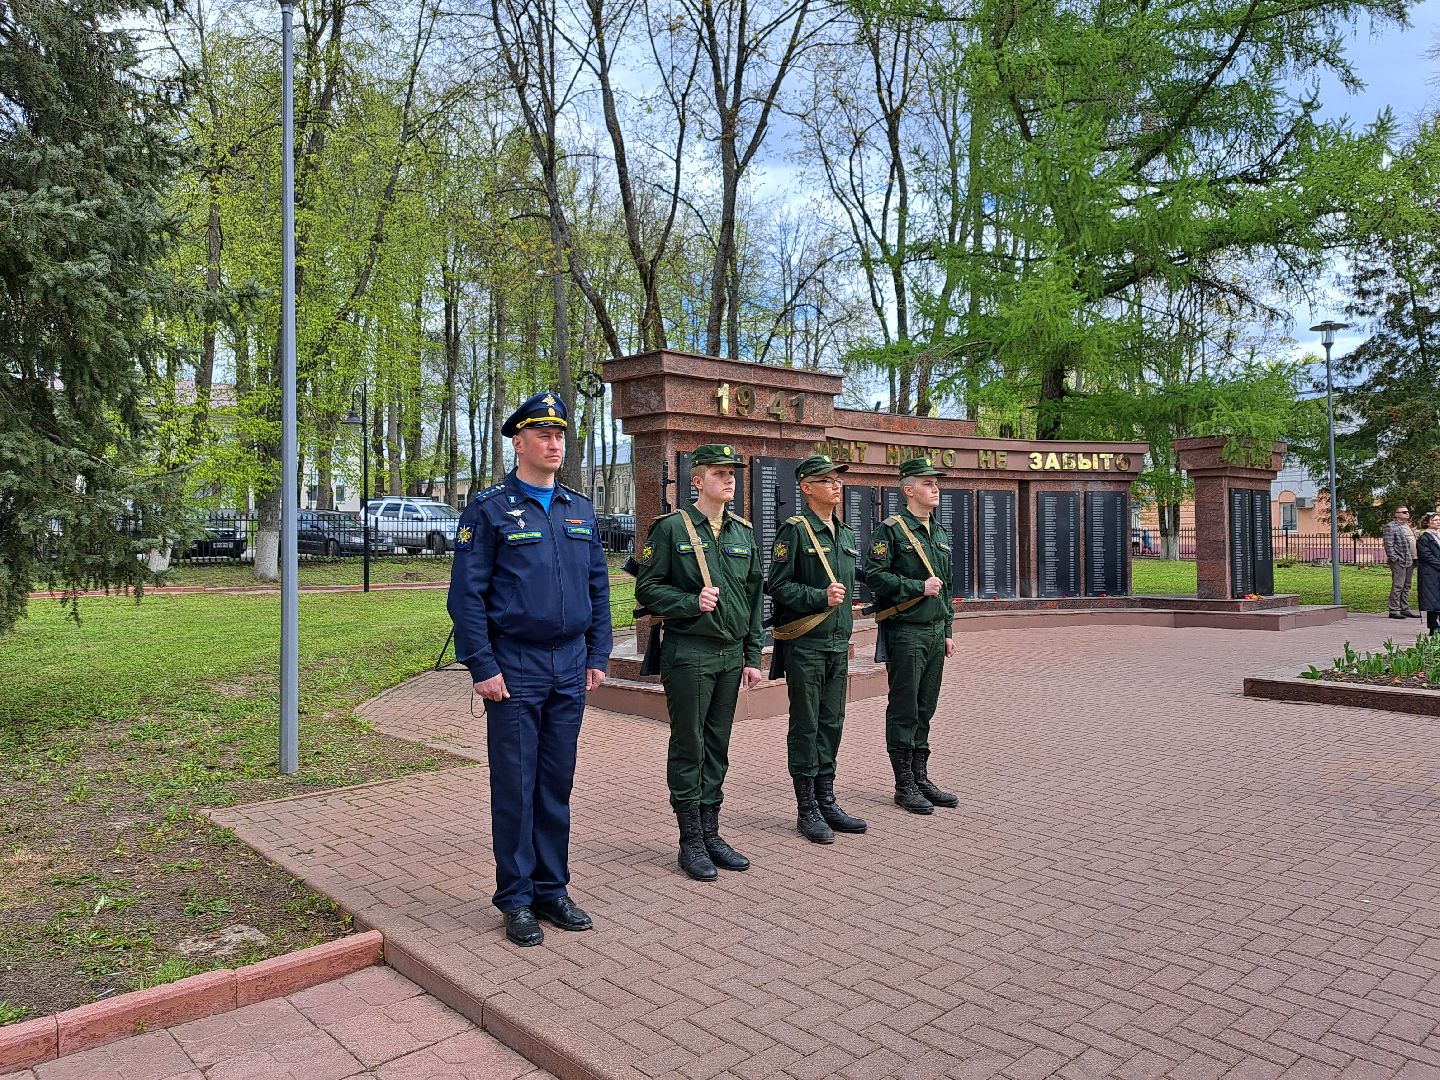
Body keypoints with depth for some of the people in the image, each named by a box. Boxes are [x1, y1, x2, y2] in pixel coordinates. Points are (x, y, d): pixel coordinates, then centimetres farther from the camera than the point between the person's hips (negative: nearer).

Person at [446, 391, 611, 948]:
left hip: (569, 670, 5)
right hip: (515, 670, -5)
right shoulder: (489, 509, -5)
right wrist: (483, 667, -13)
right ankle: (517, 899, 16)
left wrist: (597, 656, 8)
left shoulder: (580, 510, 11)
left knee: (557, 784, 12)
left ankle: (552, 889, 24)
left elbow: (599, 588, 14)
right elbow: (466, 594, -8)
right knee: (515, 787, 3)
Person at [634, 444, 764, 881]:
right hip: (688, 655, -5)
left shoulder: (743, 531, 11)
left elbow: (754, 597, 14)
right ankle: (691, 842, 14)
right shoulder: (670, 528, -5)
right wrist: (692, 602, -19)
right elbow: (647, 588, -6)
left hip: (730, 656, 5)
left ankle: (711, 834, 24)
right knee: (688, 748, 3)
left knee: (717, 748, 12)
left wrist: (753, 656, 11)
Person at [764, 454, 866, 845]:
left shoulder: (846, 534, 14)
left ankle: (826, 802, 23)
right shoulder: (794, 531, -9)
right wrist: (820, 597, -22)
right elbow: (777, 586, -12)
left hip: (838, 646, 7)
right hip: (804, 646, -7)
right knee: (805, 727, 1)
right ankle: (807, 810, 11)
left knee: (831, 724, 12)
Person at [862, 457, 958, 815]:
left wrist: (948, 631, 18)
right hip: (905, 634, -7)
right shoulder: (890, 530, -8)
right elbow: (874, 575, -17)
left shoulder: (940, 534, 16)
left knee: (925, 710, 13)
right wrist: (919, 587, -17)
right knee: (904, 711, 0)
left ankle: (921, 779, 22)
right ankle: (904, 786, 8)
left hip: (935, 634, 7)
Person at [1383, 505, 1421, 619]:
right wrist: (1394, 559, -18)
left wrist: (1415, 558, 17)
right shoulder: (1391, 527, -6)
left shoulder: (1408, 526, 21)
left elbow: (1413, 543, 26)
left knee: (1406, 587, 12)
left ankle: (1405, 609, 17)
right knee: (1397, 586, -8)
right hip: (1399, 561, -9)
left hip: (1410, 561, 9)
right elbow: (1388, 545, -12)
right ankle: (1394, 610, -5)